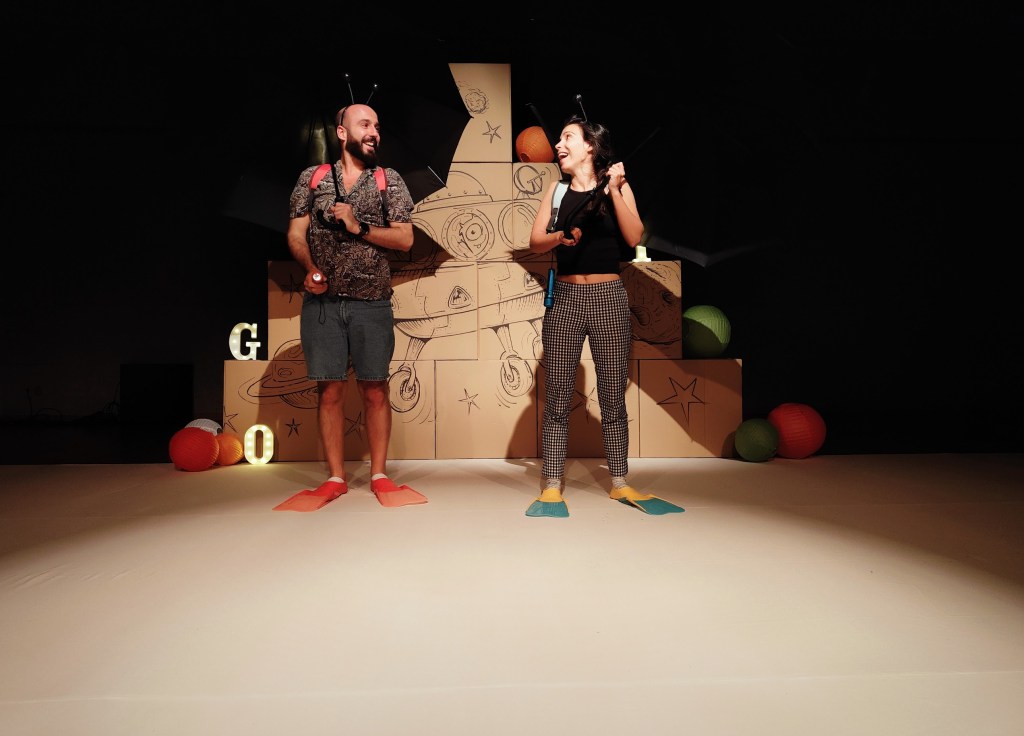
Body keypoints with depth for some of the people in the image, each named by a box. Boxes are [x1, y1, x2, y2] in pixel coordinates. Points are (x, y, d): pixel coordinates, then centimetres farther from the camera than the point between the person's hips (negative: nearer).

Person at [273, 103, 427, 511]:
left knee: (375, 388, 3)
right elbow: (296, 235, 5)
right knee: (329, 389, 2)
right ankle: (335, 478, 14)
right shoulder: (312, 177, 11)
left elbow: (405, 238, 3)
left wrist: (360, 228, -10)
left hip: (372, 303, 0)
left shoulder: (389, 180, 9)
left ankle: (379, 475, 15)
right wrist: (311, 270, -13)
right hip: (322, 302, 1)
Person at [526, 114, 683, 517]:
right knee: (557, 398, -1)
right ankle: (552, 488, 5)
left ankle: (620, 484, 16)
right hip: (565, 298, 1)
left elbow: (634, 238, -7)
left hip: (609, 298, -1)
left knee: (613, 396, 4)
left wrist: (613, 190, -11)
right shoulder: (557, 190, 11)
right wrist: (561, 237, -16)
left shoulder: (617, 186, 6)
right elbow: (535, 243, 4)